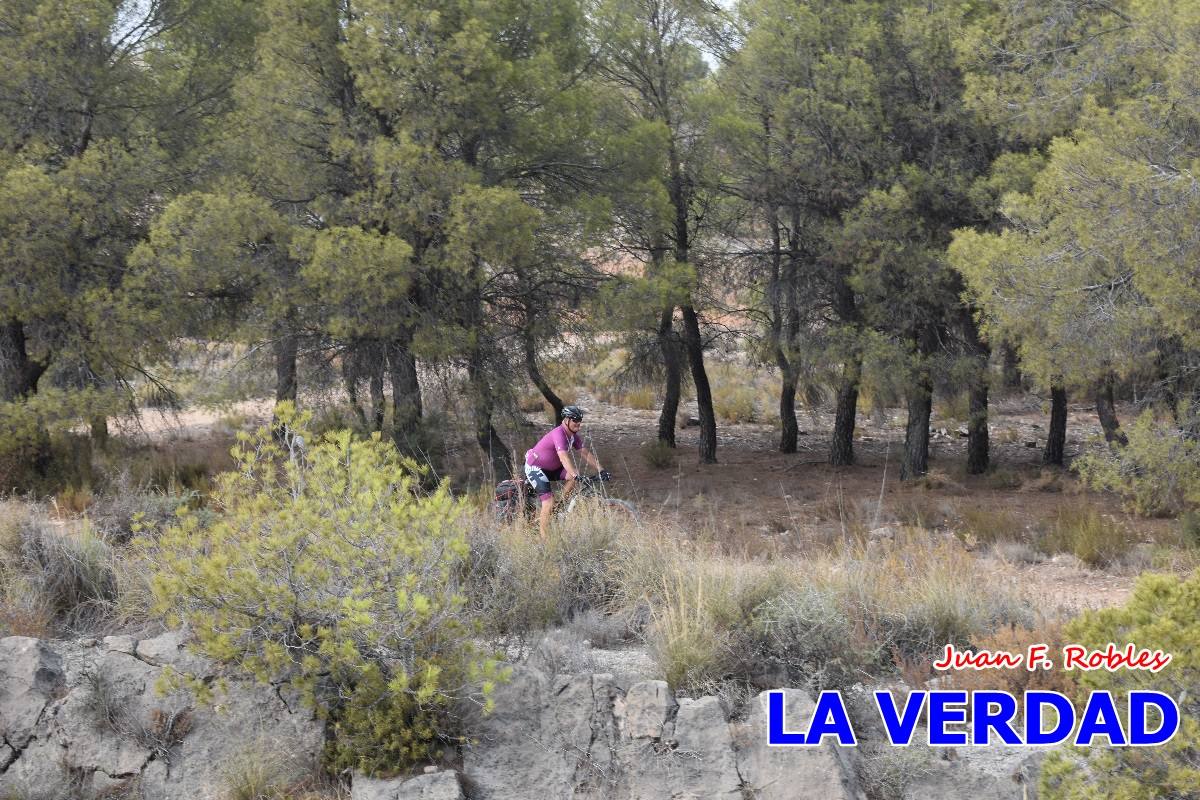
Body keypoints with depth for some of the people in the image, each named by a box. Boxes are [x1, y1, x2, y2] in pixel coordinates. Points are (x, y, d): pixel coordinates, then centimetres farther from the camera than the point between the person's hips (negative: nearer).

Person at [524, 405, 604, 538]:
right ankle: (544, 537, -17)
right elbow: (564, 458, -41)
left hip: (551, 467, 9)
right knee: (549, 501, -21)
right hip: (535, 467, -9)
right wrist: (577, 476, -50)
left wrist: (600, 470, -9)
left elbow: (586, 454, 1)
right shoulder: (559, 434, -29)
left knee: (574, 476, -12)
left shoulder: (574, 436, -3)